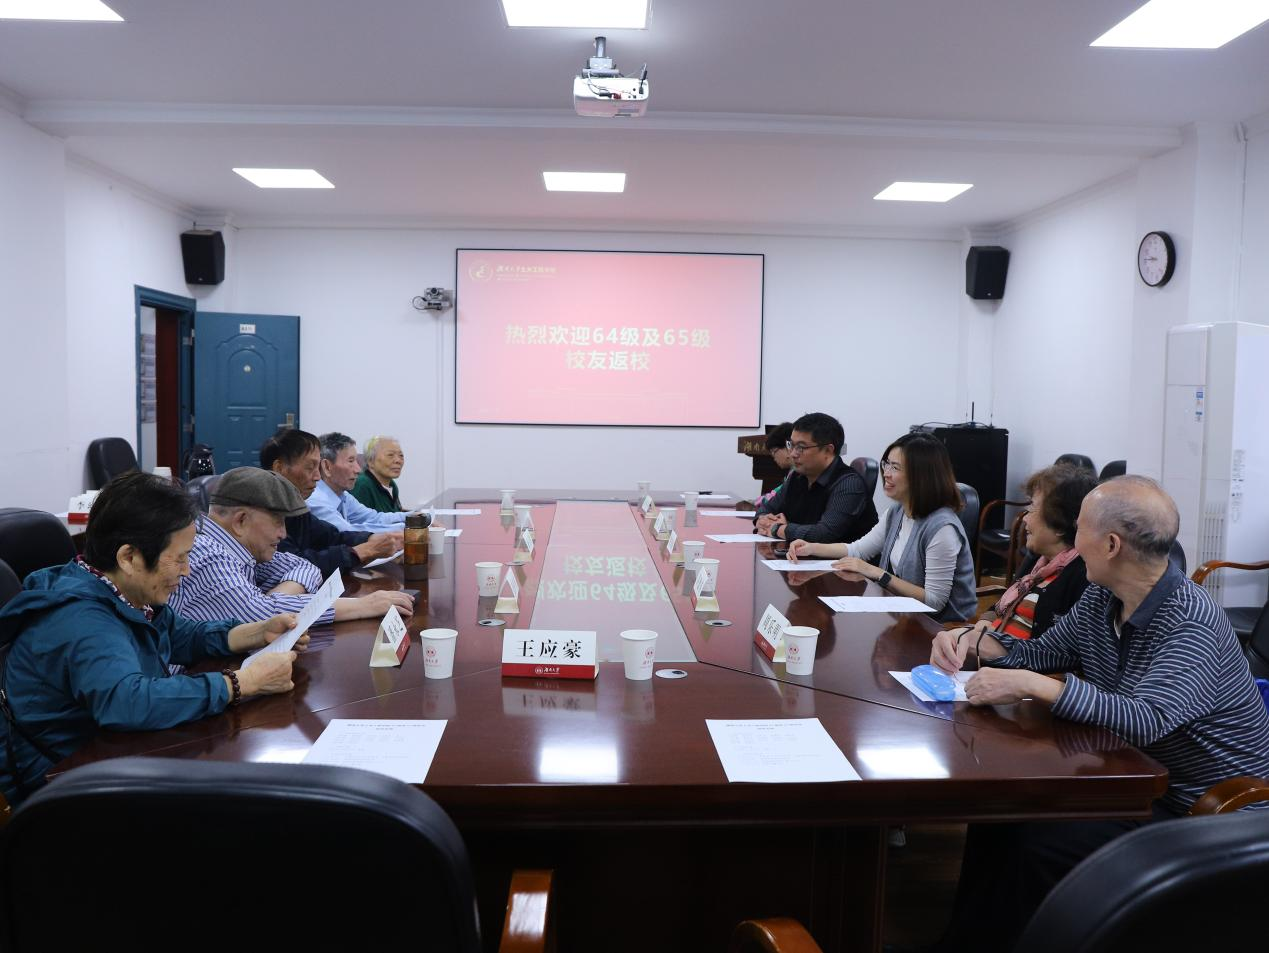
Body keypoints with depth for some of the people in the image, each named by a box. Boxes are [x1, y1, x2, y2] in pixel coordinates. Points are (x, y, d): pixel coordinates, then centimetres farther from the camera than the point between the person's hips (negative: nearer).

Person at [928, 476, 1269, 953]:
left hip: (1205, 809, -8)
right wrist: (975, 641, -7)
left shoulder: (1191, 622, -26)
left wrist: (1031, 686, -42)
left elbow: (1145, 721, -39)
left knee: (1041, 842, -22)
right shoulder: (1101, 599, -1)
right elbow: (1043, 651, 12)